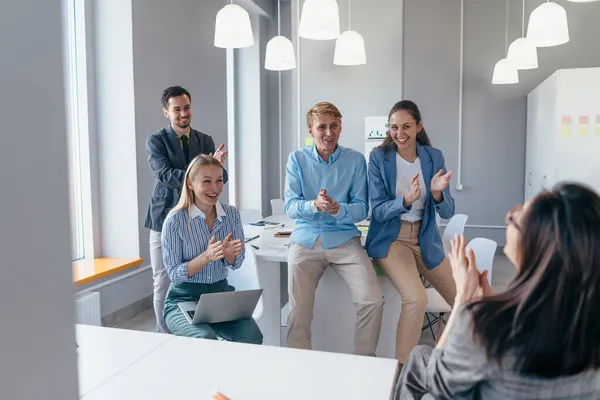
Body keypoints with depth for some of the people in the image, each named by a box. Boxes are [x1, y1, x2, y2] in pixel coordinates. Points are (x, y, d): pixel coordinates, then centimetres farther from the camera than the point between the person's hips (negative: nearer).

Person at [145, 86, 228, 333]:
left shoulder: (205, 141, 8)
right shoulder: (156, 141, -3)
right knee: (164, 284, 5)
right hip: (165, 220, -3)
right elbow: (166, 176, -18)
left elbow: (221, 178, 0)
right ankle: (165, 335, 21)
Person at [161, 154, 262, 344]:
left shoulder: (232, 214, -1)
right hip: (184, 300, -3)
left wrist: (229, 253, -21)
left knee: (252, 336, -23)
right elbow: (174, 274, -10)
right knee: (206, 340, -31)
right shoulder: (175, 220, -11)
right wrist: (206, 257, -27)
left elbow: (236, 264, 4)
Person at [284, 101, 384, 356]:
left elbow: (362, 208, 1)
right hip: (306, 238, 0)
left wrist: (338, 209, -21)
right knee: (298, 311, -11)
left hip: (344, 238, 0)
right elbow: (290, 207, -1)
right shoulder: (297, 159, 6)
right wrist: (314, 205, -23)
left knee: (373, 302, -17)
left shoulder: (355, 160, 5)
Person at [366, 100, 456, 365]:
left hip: (426, 239, 5)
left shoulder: (434, 157, -1)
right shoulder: (379, 157, -10)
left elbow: (448, 212, -3)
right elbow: (378, 211, -12)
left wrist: (437, 193, -25)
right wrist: (406, 201, -31)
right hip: (391, 238, -4)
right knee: (416, 299, -28)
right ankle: (402, 367, -8)